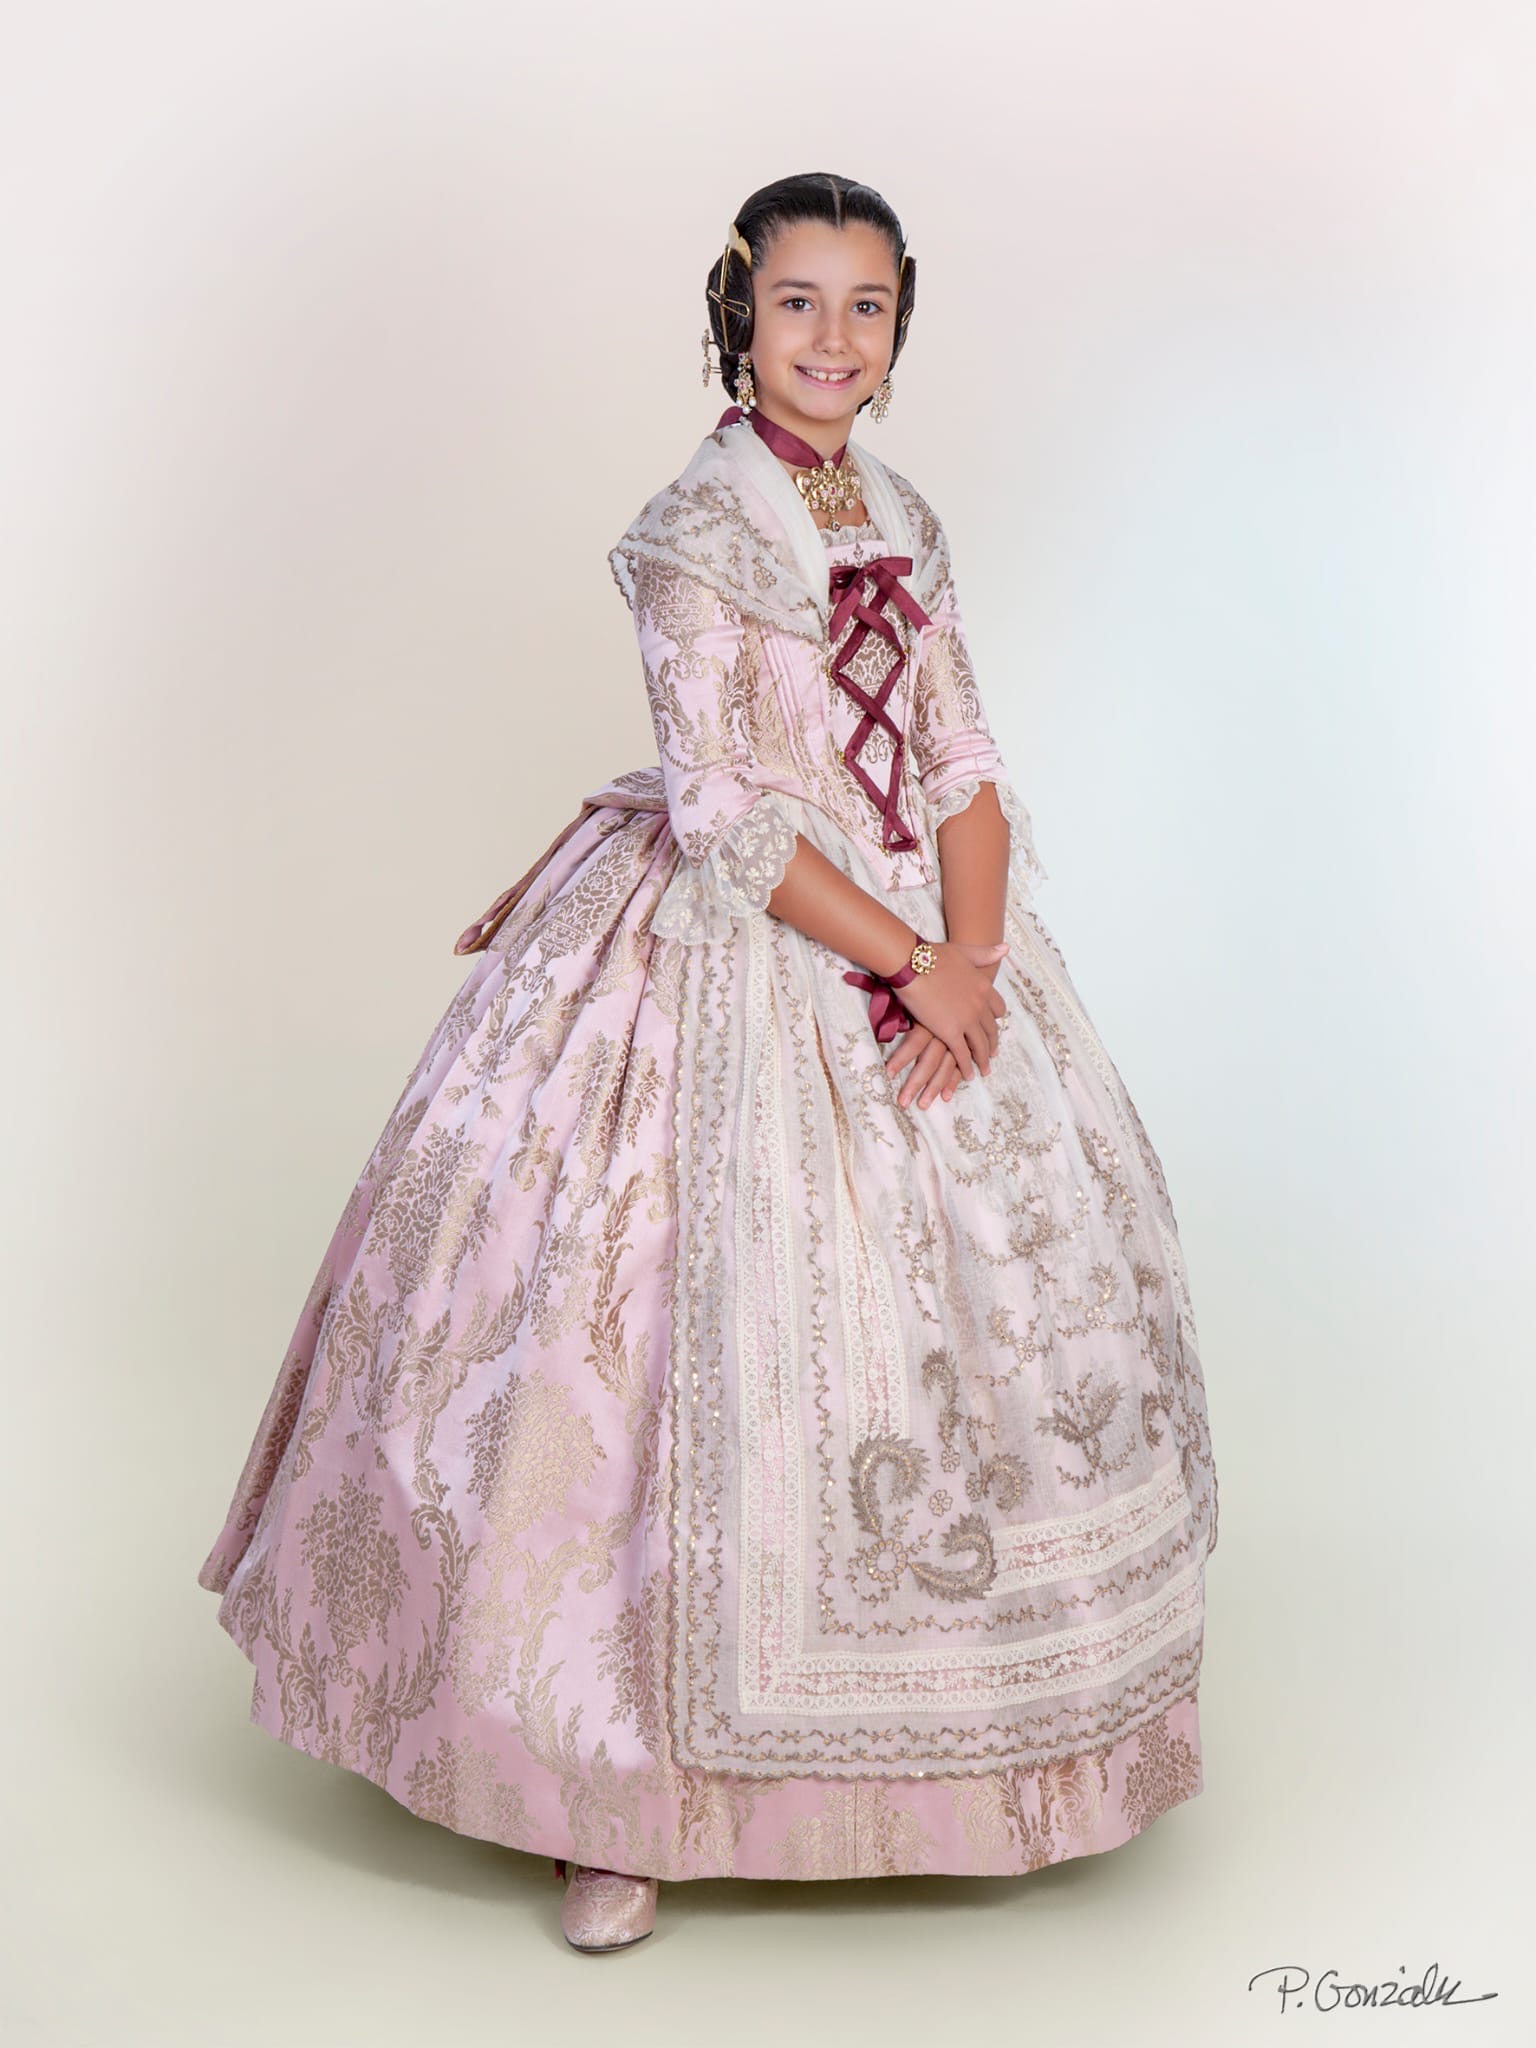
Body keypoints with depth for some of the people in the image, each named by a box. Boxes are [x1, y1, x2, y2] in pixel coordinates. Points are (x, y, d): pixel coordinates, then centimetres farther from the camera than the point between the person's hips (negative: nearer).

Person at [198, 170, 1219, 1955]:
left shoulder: (906, 522, 11)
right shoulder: (689, 530, -8)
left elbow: (963, 764, 5)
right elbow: (722, 807, -14)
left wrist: (970, 956, -11)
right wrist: (902, 958, -15)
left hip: (930, 945, 7)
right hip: (735, 965, -7)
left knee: (1002, 1291, 9)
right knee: (717, 1327, -7)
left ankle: (954, 1719, 29)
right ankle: (628, 1793, 7)